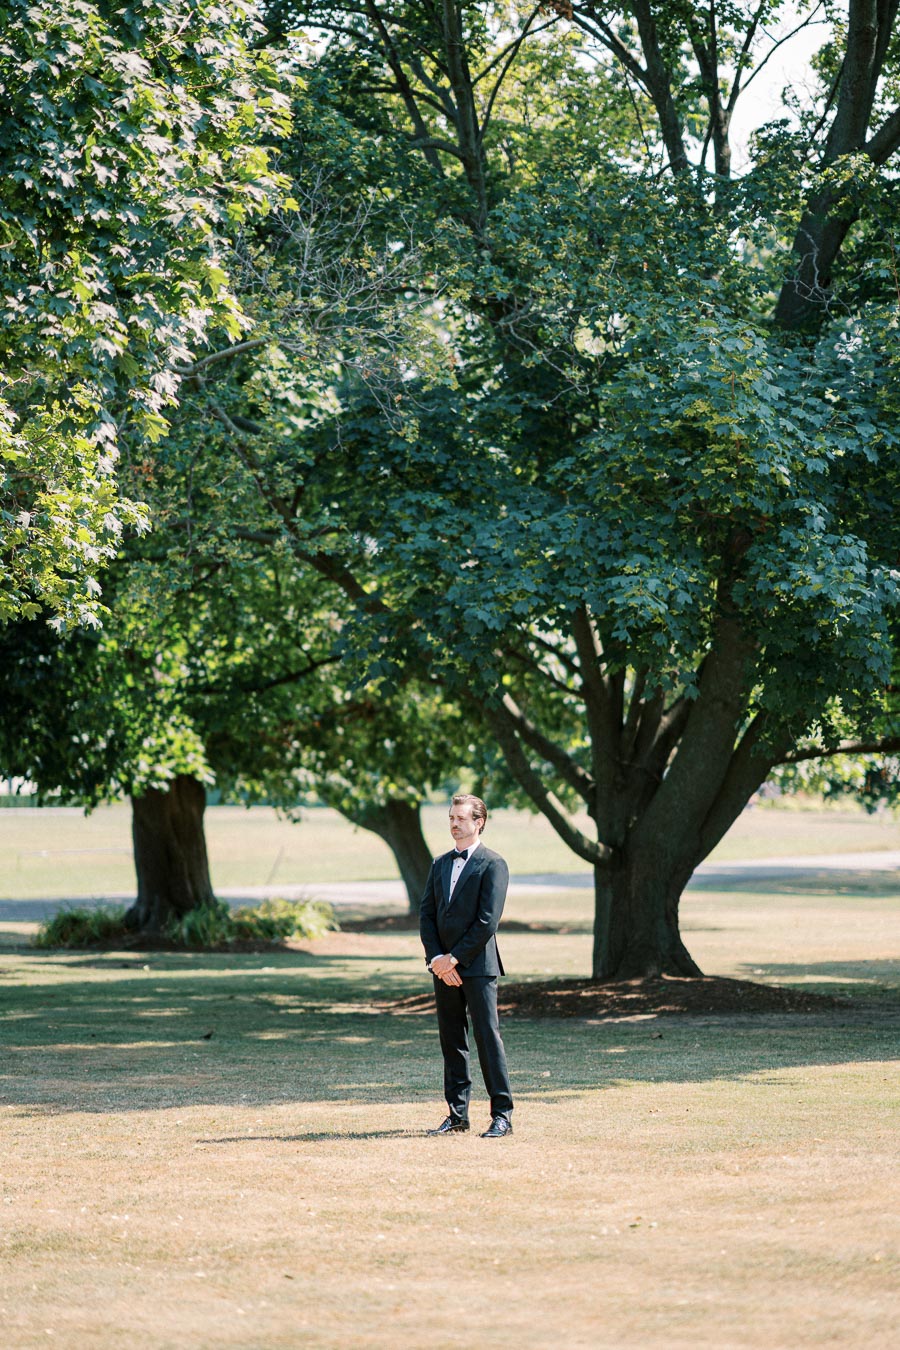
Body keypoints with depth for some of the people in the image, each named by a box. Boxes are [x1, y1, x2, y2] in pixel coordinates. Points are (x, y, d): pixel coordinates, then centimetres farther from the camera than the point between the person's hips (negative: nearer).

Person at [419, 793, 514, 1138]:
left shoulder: (493, 865, -5)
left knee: (487, 1036, -7)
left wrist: (454, 958, -13)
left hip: (477, 966, -6)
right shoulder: (440, 864, 15)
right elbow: (426, 914, 10)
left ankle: (502, 1115, -5)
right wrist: (436, 958, -5)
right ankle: (457, 1115, 13)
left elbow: (488, 921, -12)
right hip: (444, 966, 6)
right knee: (451, 1041, 8)